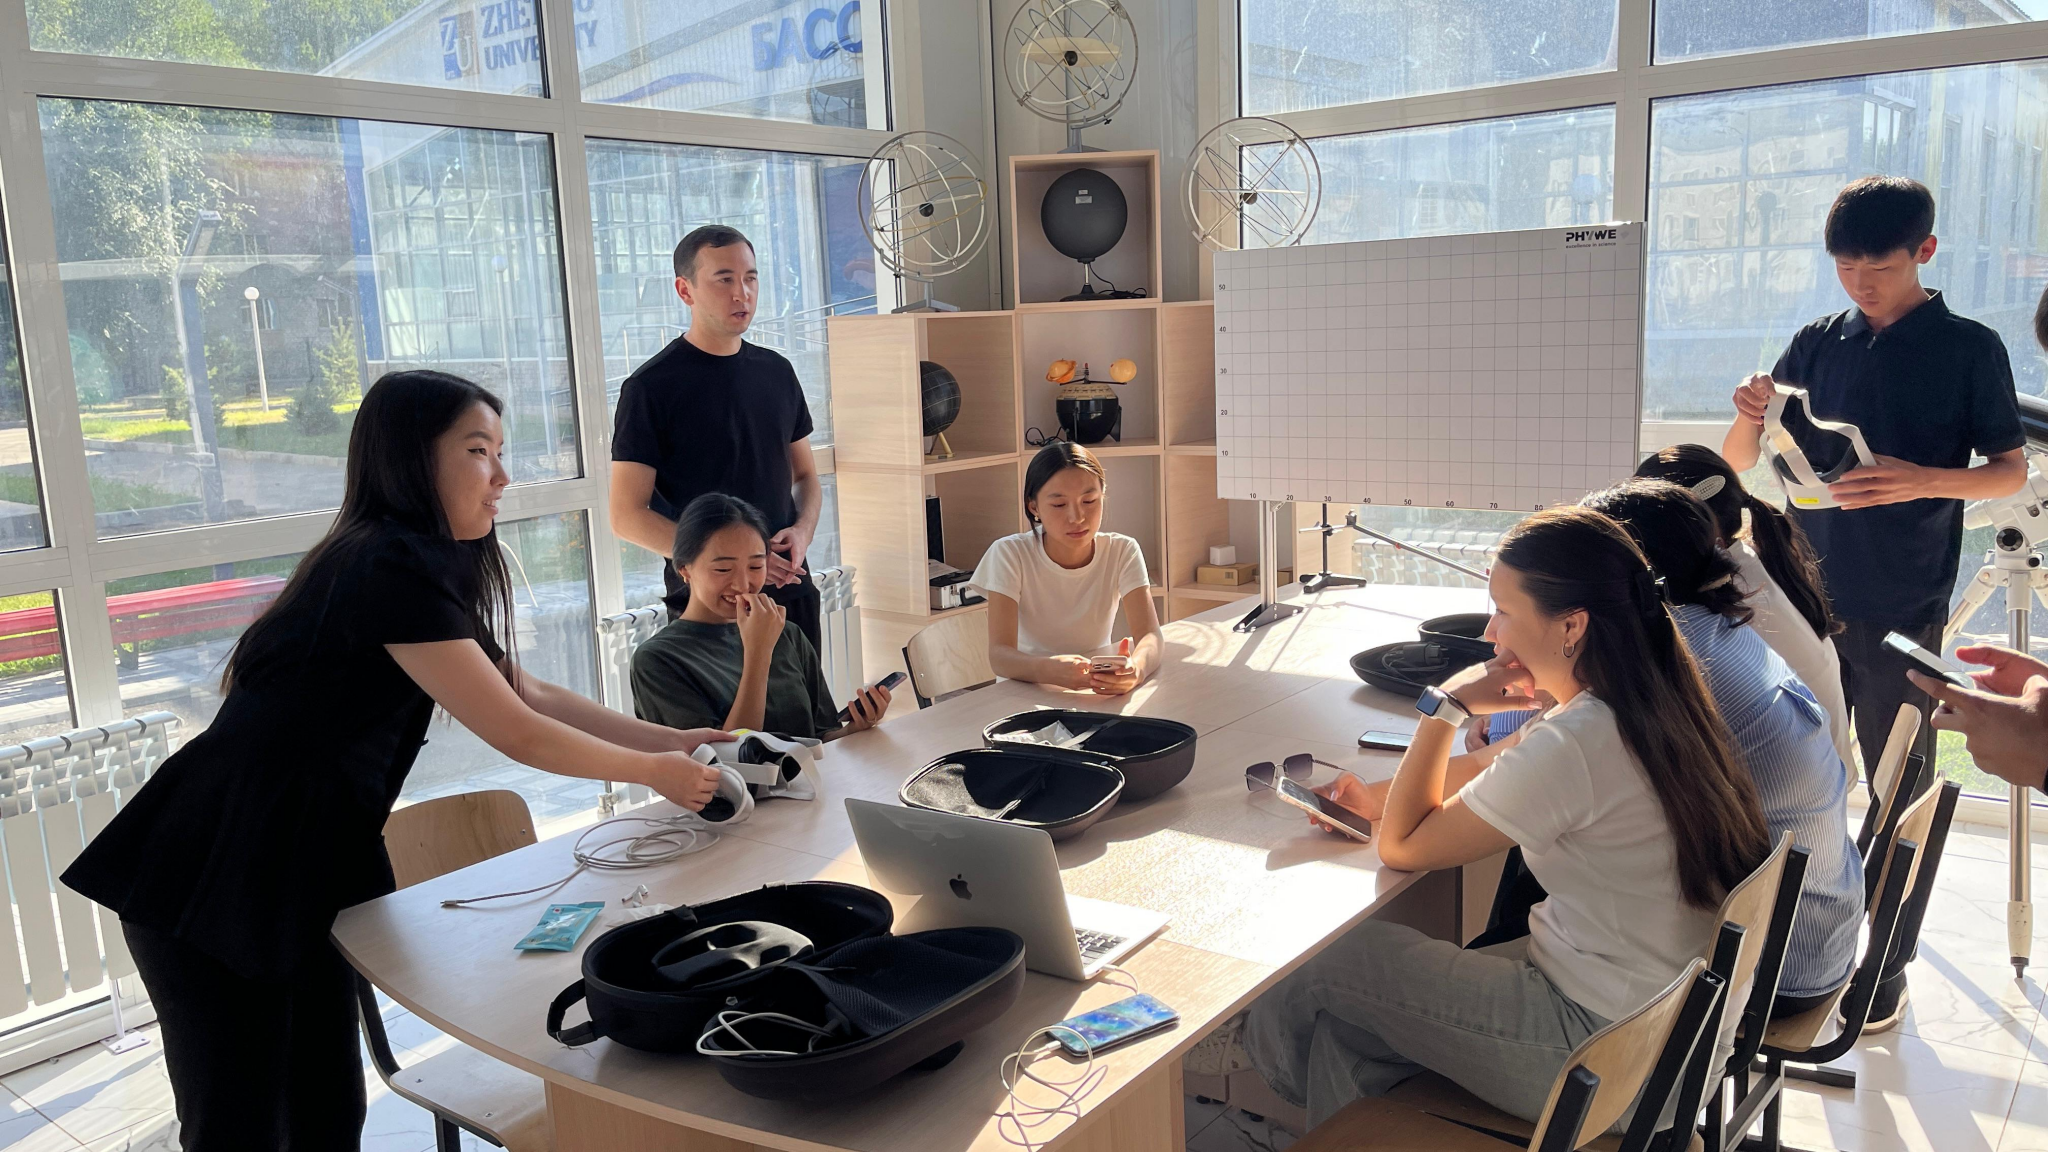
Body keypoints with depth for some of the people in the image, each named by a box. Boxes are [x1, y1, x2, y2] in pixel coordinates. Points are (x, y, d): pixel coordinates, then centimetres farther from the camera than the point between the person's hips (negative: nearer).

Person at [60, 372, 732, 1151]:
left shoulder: (424, 566, 9)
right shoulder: (391, 571, -21)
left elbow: (527, 693, 12)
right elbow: (518, 734, -18)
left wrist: (670, 741, 6)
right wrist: (653, 773, -5)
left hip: (301, 874, 9)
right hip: (214, 881, -9)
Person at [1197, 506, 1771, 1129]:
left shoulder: (1571, 744, -30)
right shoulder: (1647, 705, -1)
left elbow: (1400, 845, -17)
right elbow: (1506, 776, 15)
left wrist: (1446, 705, -13)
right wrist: (1375, 794, 6)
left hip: (1602, 1048, -9)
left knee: (1336, 955, 2)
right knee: (1349, 1022, 9)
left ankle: (1251, 1043, 33)